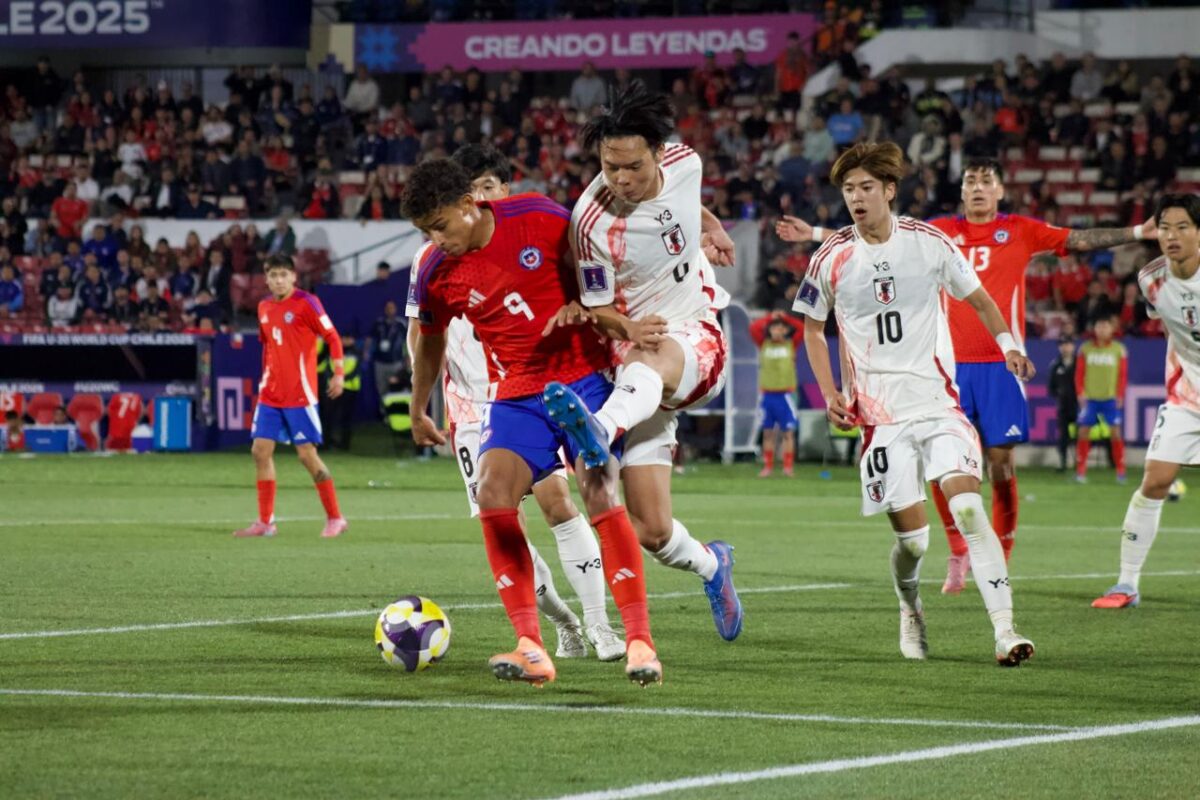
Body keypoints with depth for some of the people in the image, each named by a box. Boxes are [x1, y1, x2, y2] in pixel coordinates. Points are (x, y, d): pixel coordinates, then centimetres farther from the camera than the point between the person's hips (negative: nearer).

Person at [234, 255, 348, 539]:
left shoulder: (306, 303, -9)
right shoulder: (264, 308, 11)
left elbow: (332, 337, -9)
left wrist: (338, 373, -17)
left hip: (299, 394, -7)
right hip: (270, 395, 7)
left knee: (307, 454, -6)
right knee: (260, 451, 1)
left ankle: (335, 519, 4)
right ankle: (265, 522, 8)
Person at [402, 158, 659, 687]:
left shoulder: (537, 218, -13)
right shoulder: (437, 276, -4)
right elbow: (430, 341, 16)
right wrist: (418, 413, 25)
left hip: (585, 376, -2)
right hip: (518, 395, 2)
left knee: (600, 495, -18)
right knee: (493, 491, -20)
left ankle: (640, 643, -10)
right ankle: (531, 649, -21)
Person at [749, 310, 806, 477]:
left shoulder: (791, 344, 5)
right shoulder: (764, 344, 7)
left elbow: (802, 329, -6)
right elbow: (753, 328, -5)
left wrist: (786, 318, -4)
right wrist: (769, 318, -7)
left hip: (785, 395, -2)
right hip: (767, 394, 2)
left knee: (788, 432, -5)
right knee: (768, 432, 4)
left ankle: (788, 467, -4)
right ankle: (767, 467, 8)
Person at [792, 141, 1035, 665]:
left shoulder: (929, 243, 1)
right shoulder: (831, 259, 2)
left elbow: (977, 296, 15)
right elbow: (813, 327, 17)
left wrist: (1007, 343, -3)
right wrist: (830, 395, 5)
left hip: (937, 401, 0)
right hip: (880, 415, 0)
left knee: (968, 507, -20)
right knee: (911, 538, -3)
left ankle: (1004, 630, -22)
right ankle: (910, 610, 30)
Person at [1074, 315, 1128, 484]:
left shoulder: (1119, 349, 2)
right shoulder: (1085, 349, 5)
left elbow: (1123, 374, 1)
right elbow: (1079, 373, 5)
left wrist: (1120, 396, -6)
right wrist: (1081, 393, -4)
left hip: (1111, 398, -1)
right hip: (1090, 398, 1)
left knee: (1116, 432, -6)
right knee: (1083, 431, -3)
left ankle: (1121, 471, 1)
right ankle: (1080, 470, 4)